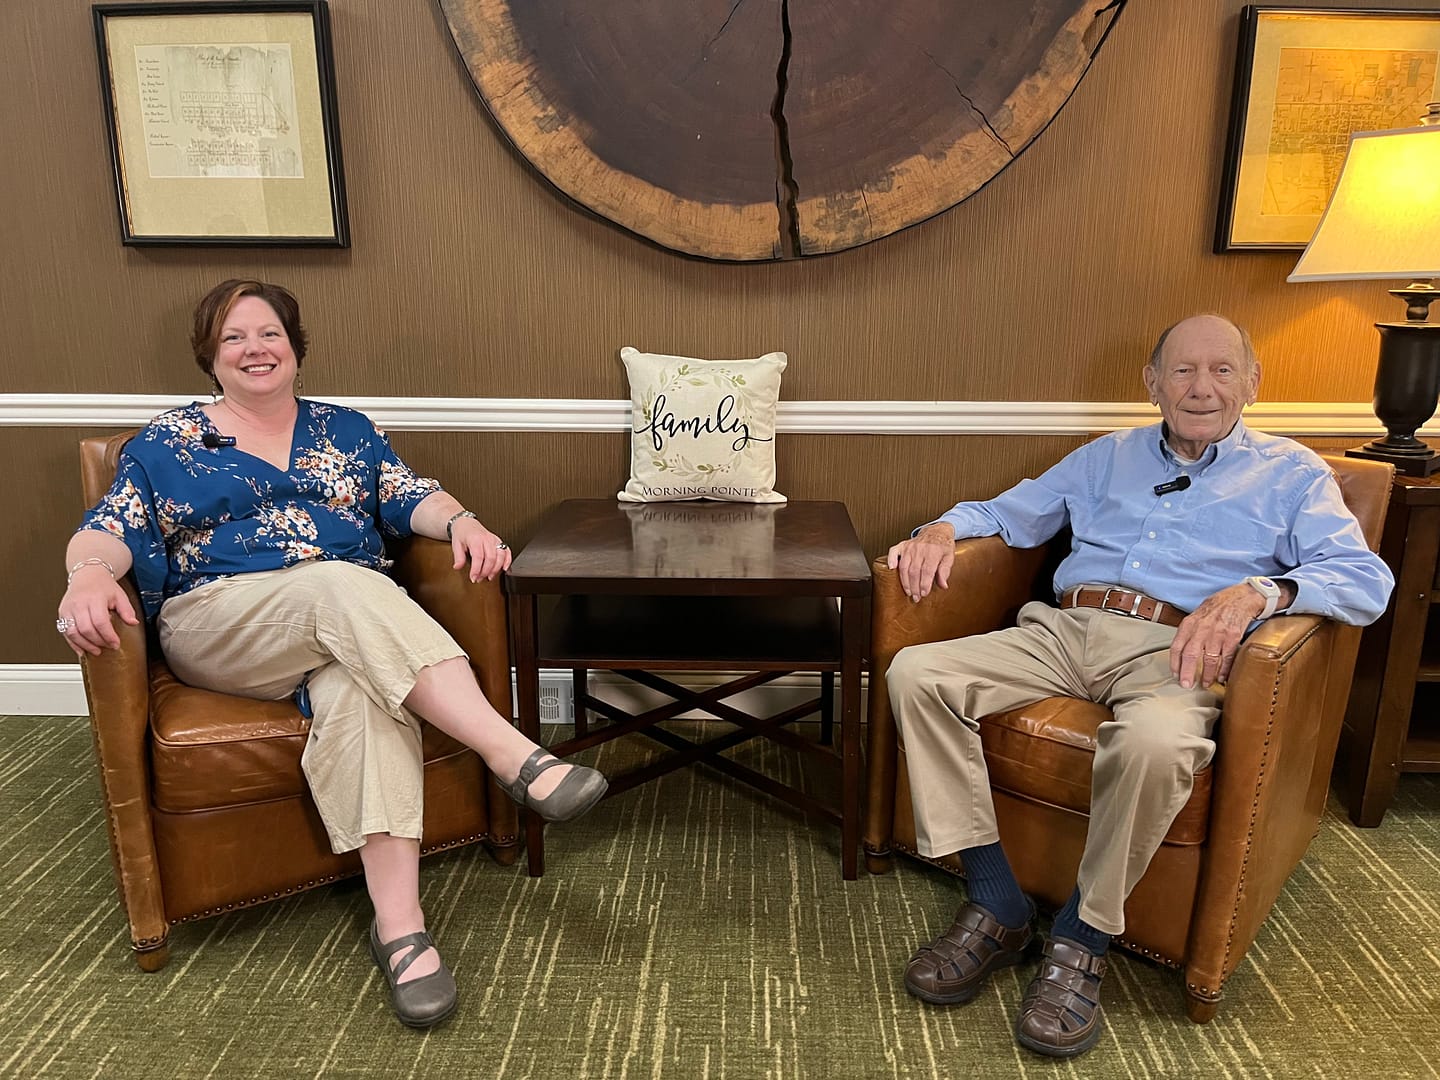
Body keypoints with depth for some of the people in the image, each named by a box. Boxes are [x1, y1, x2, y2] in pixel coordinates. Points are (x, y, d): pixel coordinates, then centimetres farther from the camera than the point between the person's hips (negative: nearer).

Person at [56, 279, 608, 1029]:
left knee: (361, 689, -36)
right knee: (343, 585, -36)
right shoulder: (166, 441, 15)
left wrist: (462, 522, -14)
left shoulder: (346, 428, 20)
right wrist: (89, 573, -20)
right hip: (220, 630, -2)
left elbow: (410, 497, 9)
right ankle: (517, 757, -45)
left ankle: (398, 925, -41)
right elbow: (111, 529, 5)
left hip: (355, 621, 2)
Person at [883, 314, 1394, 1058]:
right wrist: (944, 528, 3)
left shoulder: (1290, 473, 17)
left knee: (1154, 743, -41)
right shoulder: (1109, 457, 27)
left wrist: (1259, 590, -20)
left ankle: (1081, 941, -14)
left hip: (1172, 649, -3)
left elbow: (1366, 579, 1)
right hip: (1063, 631, 4)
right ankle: (997, 910, -14)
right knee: (915, 673, -21)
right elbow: (1009, 513, 27)